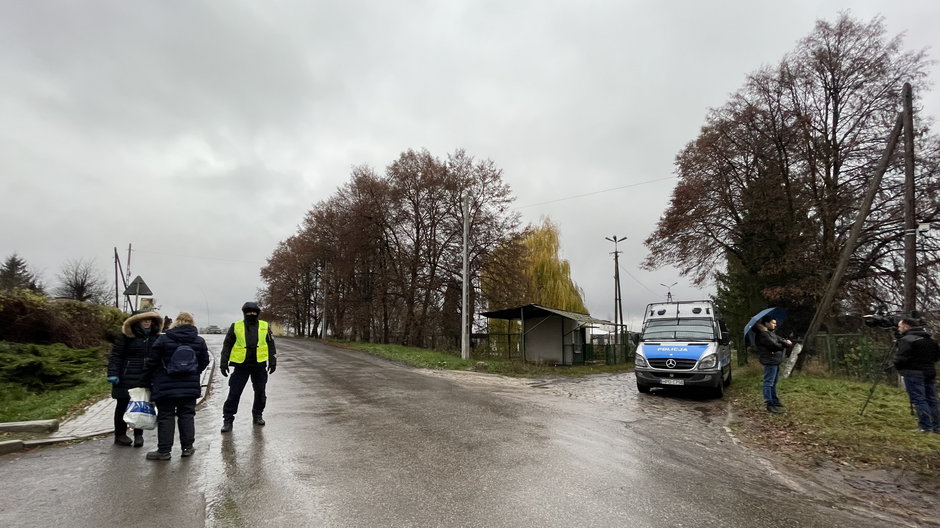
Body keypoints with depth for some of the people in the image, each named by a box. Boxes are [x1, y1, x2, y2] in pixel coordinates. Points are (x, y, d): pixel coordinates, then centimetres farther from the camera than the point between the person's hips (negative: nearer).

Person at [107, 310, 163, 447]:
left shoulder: (155, 337, 9)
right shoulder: (125, 336, -6)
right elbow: (115, 356, -7)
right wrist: (113, 373, -13)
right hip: (127, 378, -4)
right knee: (123, 406, 8)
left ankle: (138, 435, 20)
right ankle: (120, 435, 22)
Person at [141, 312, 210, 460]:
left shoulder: (163, 339, -8)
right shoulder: (199, 341, 1)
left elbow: (152, 362, -5)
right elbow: (204, 361, 8)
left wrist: (147, 381, 7)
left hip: (166, 386, -2)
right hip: (190, 386, 3)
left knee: (165, 416, 4)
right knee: (187, 415, 11)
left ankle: (164, 450, 7)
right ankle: (187, 447, 15)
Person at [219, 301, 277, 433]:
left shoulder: (264, 326, 4)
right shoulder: (235, 326, 1)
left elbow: (271, 345, 9)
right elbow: (227, 345, 5)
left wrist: (272, 361, 4)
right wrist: (223, 362, -1)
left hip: (259, 365, 2)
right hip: (241, 366, -2)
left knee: (260, 392, 11)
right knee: (234, 393, -2)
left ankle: (257, 416, 28)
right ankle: (228, 420, 8)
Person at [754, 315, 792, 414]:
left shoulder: (771, 333, 18)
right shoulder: (763, 335, -16)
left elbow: (779, 339, 14)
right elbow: (774, 345, -20)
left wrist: (786, 342, -9)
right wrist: (785, 345, -3)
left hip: (775, 361, 11)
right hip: (770, 361, -11)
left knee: (774, 382, 20)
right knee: (768, 383, -8)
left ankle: (774, 401, 32)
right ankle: (770, 405, -6)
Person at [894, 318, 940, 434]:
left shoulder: (906, 340, -13)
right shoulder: (930, 340, 13)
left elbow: (900, 359, -17)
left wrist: (898, 368, 1)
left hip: (914, 373, -8)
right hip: (930, 372, 8)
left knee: (919, 400, -5)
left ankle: (925, 427, -6)